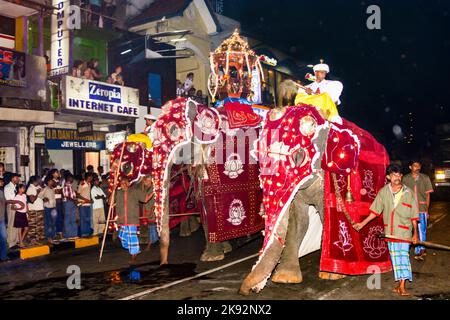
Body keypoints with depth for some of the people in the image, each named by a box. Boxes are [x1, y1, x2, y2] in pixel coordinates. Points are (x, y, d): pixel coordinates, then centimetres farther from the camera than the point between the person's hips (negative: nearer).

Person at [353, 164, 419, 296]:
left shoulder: (408, 193, -2)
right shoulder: (383, 192, 1)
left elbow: (413, 216, 2)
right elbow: (375, 211, 6)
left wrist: (415, 233, 1)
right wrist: (362, 223, 3)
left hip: (404, 231, -2)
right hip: (390, 231, 2)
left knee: (403, 256, -5)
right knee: (395, 258, 9)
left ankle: (402, 287, -2)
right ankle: (400, 283, 21)